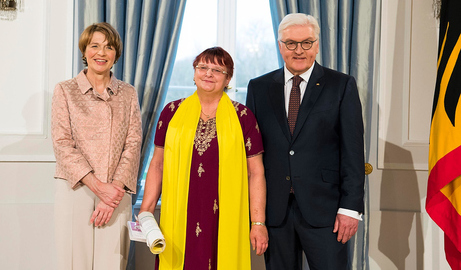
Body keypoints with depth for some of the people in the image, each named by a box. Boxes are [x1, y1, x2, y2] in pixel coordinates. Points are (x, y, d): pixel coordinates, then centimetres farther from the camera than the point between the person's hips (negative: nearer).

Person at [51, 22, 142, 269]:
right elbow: (62, 145, -4)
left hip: (116, 193, 2)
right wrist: (99, 187, -13)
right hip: (75, 190, -1)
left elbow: (133, 145, 3)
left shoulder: (128, 94, 11)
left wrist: (115, 189, -11)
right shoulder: (65, 91, 5)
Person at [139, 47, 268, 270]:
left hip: (226, 220, -1)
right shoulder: (172, 112, 8)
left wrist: (258, 223, -2)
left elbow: (256, 173, 3)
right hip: (178, 221, 1)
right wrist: (146, 211, 6)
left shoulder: (243, 117, 3)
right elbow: (157, 165, 12)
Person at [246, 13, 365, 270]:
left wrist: (350, 207, -8)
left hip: (323, 209, -2)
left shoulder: (342, 86, 1)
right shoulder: (259, 88, 9)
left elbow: (353, 151, -2)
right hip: (274, 209, 3)